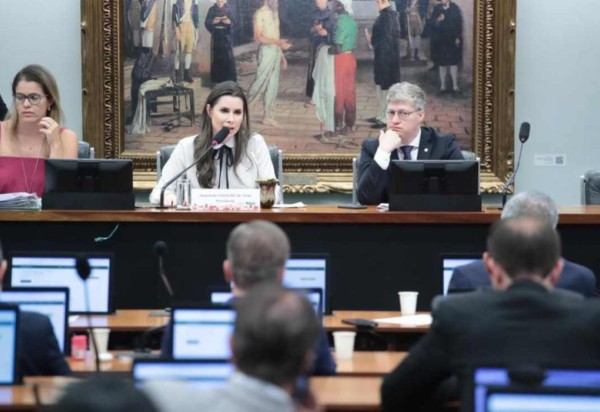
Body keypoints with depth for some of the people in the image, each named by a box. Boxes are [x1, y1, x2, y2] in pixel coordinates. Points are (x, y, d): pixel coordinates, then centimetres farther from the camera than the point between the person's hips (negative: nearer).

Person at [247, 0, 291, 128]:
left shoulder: (275, 12, 15)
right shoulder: (260, 14, -10)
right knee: (260, 82, -8)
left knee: (273, 85, 7)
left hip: (276, 51, 8)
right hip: (266, 50, -8)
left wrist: (282, 55, 17)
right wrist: (278, 42, -25)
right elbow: (257, 37, -17)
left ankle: (267, 116, 11)